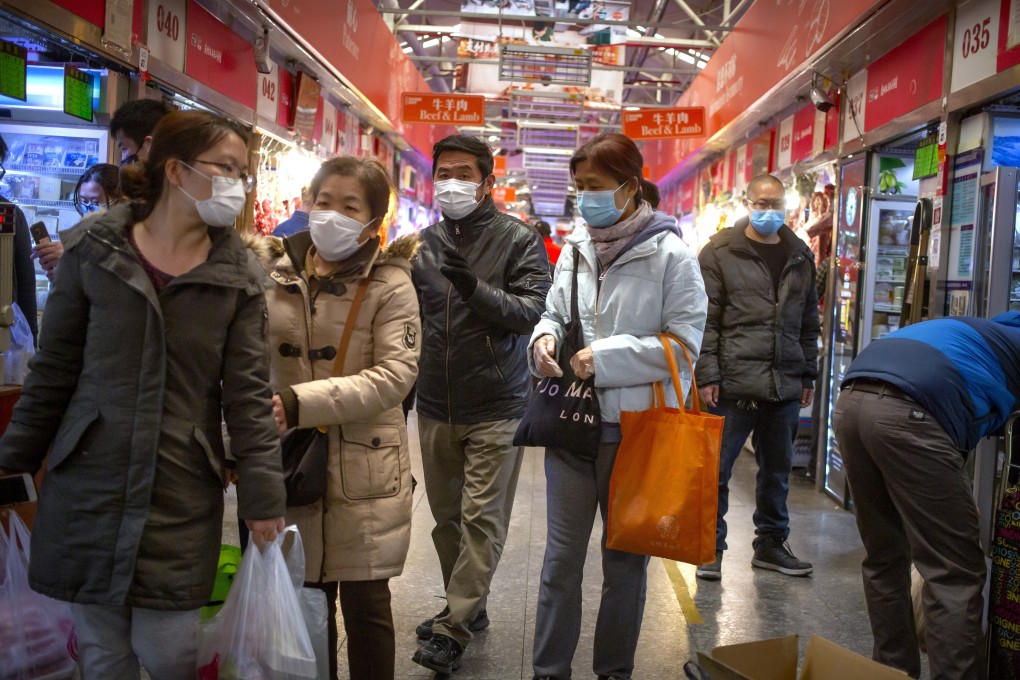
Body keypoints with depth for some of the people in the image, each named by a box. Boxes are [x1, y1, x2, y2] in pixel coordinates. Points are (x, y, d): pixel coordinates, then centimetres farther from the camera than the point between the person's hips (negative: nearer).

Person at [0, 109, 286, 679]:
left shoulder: (239, 277, 0)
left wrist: (263, 497, -3)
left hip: (185, 496, 0)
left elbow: (250, 394, -1)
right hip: (87, 486, 1)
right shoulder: (93, 253, 0)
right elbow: (54, 371, 6)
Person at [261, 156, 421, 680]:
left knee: (365, 604, 7)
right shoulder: (275, 273, 4)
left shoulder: (390, 285, -8)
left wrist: (301, 402, -26)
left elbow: (395, 375, -18)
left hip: (364, 468, -3)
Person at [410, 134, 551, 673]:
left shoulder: (519, 240, -5)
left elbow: (533, 310, -15)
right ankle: (468, 607, 30)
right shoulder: (424, 244, 7)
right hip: (436, 406, 5)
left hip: (496, 410, -4)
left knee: (481, 519, -2)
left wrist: (475, 289, -29)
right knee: (447, 514, 13)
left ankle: (454, 628, 7)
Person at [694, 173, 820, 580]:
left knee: (777, 470, 15)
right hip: (734, 383, -5)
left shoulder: (800, 257, 13)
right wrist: (707, 376, -11)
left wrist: (808, 376, 15)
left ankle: (771, 544, 29)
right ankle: (712, 548, 15)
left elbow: (809, 322, 18)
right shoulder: (721, 253, -1)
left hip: (785, 386, 5)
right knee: (717, 469, 2)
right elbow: (705, 319, -6)